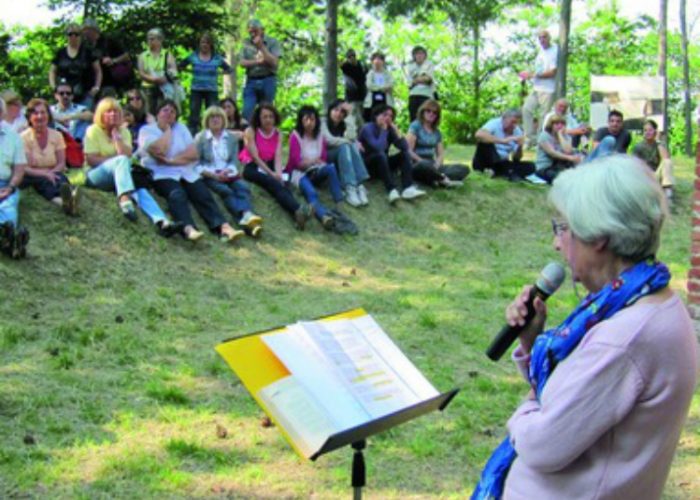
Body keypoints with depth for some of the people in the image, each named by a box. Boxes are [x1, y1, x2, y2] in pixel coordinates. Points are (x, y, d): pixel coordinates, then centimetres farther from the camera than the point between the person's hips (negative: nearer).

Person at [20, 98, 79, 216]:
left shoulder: (56, 135, 7)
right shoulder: (24, 137, -2)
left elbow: (61, 163, 3)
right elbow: (25, 168, -10)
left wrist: (52, 172, -19)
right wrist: (45, 173, -28)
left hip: (53, 174, 2)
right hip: (32, 177, -2)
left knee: (61, 178, -34)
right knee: (45, 180, -38)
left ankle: (66, 200, -71)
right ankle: (65, 201, -71)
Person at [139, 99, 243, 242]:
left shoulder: (181, 128, 18)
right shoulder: (147, 130, 8)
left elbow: (194, 153, 4)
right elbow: (158, 151, -12)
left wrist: (171, 161, -9)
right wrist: (167, 130, 0)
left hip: (187, 173, 4)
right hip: (162, 174, -4)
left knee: (204, 196, -23)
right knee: (177, 195, -34)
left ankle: (224, 227, -44)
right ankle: (189, 229, -59)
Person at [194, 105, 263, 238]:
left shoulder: (232, 137, 19)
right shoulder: (200, 138, 9)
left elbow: (234, 161, 9)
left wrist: (227, 171, -14)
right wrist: (214, 174, -16)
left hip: (228, 174, 4)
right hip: (209, 176, -3)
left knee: (243, 188, -30)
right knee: (226, 191, -34)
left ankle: (248, 216, -61)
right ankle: (245, 219, -62)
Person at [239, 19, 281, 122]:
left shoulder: (272, 42, 2)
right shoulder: (246, 43, 10)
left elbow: (274, 62, -8)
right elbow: (242, 62, 1)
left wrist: (261, 46, -10)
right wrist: (258, 61, -11)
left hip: (268, 80, -2)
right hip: (251, 81, 2)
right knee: (247, 112, -7)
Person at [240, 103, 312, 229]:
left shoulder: (278, 134, 9)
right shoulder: (251, 131, -3)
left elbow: (278, 156, -3)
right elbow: (255, 156, -11)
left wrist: (279, 174, -23)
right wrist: (272, 174, -20)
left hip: (269, 166, 4)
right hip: (252, 168, -4)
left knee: (281, 183, -30)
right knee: (272, 182, -34)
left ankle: (297, 215, -57)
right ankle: (298, 209, -58)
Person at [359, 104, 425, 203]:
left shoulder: (390, 129, 2)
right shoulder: (368, 128, -15)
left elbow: (405, 147, -8)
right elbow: (378, 148, -31)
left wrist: (396, 131, -15)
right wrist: (383, 130, -20)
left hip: (382, 164, 7)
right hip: (366, 166, -7)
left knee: (405, 154, -11)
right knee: (380, 155, -34)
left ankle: (408, 189, -32)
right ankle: (392, 191, -48)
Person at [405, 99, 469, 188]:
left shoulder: (437, 132, 18)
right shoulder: (415, 126, 0)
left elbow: (441, 154, 12)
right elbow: (408, 150, -11)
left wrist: (437, 165, -10)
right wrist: (423, 162, -18)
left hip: (432, 166, 7)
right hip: (417, 165, -7)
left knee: (464, 169, -13)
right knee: (425, 165, -45)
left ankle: (437, 181, -38)